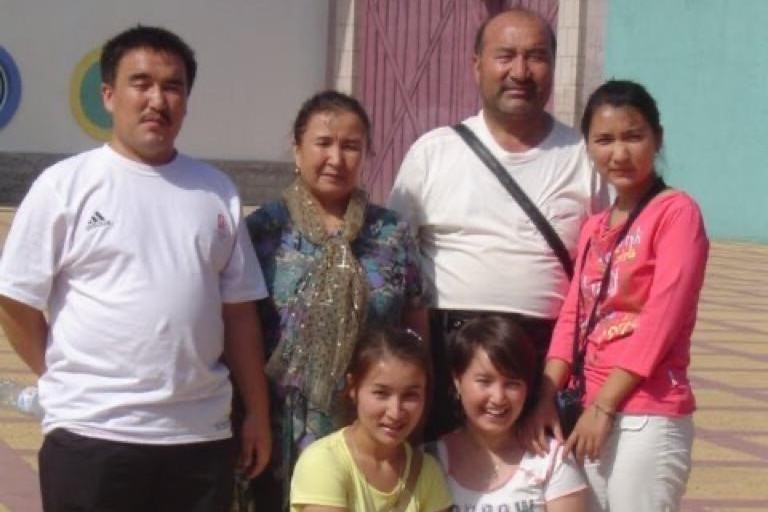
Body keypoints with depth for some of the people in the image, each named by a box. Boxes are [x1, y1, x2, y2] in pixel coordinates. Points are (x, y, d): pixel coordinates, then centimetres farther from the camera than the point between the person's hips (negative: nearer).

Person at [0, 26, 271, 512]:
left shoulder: (218, 191, 9)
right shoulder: (64, 184, -4)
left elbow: (238, 309, 12)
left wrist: (257, 411, 10)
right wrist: (69, 382, 3)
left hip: (202, 434, 4)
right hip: (93, 433, -4)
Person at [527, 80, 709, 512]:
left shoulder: (677, 212, -7)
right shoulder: (594, 228, 16)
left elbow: (661, 320, -13)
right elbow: (572, 317, 10)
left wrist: (603, 406, -14)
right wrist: (546, 399, -3)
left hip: (648, 418, -7)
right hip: (589, 413, 7)